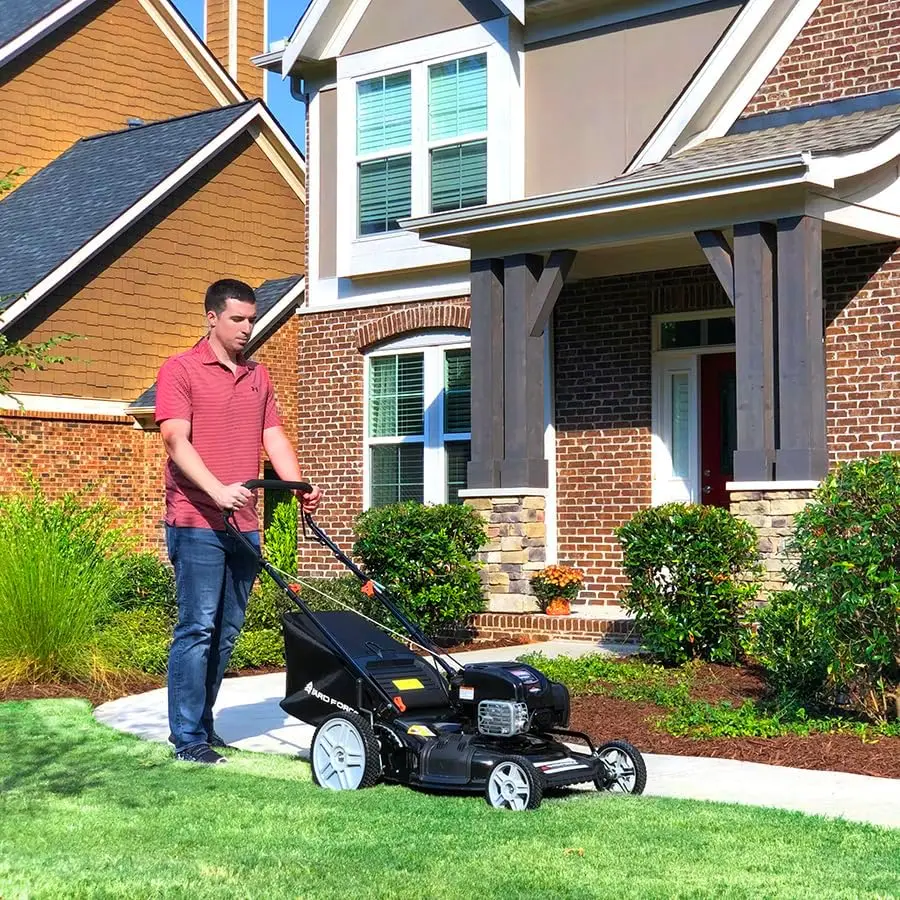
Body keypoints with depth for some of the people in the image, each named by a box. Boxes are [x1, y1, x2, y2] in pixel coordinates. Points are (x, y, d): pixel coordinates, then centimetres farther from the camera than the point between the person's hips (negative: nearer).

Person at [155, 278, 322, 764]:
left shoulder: (258, 376, 18)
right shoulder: (180, 370, -2)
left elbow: (273, 437, 14)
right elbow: (177, 440, -13)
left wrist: (299, 486, -4)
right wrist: (218, 491, -27)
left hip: (244, 525, 7)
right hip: (198, 523, -6)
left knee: (226, 632, 9)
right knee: (198, 627, -8)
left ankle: (202, 725, 19)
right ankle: (187, 737, -3)